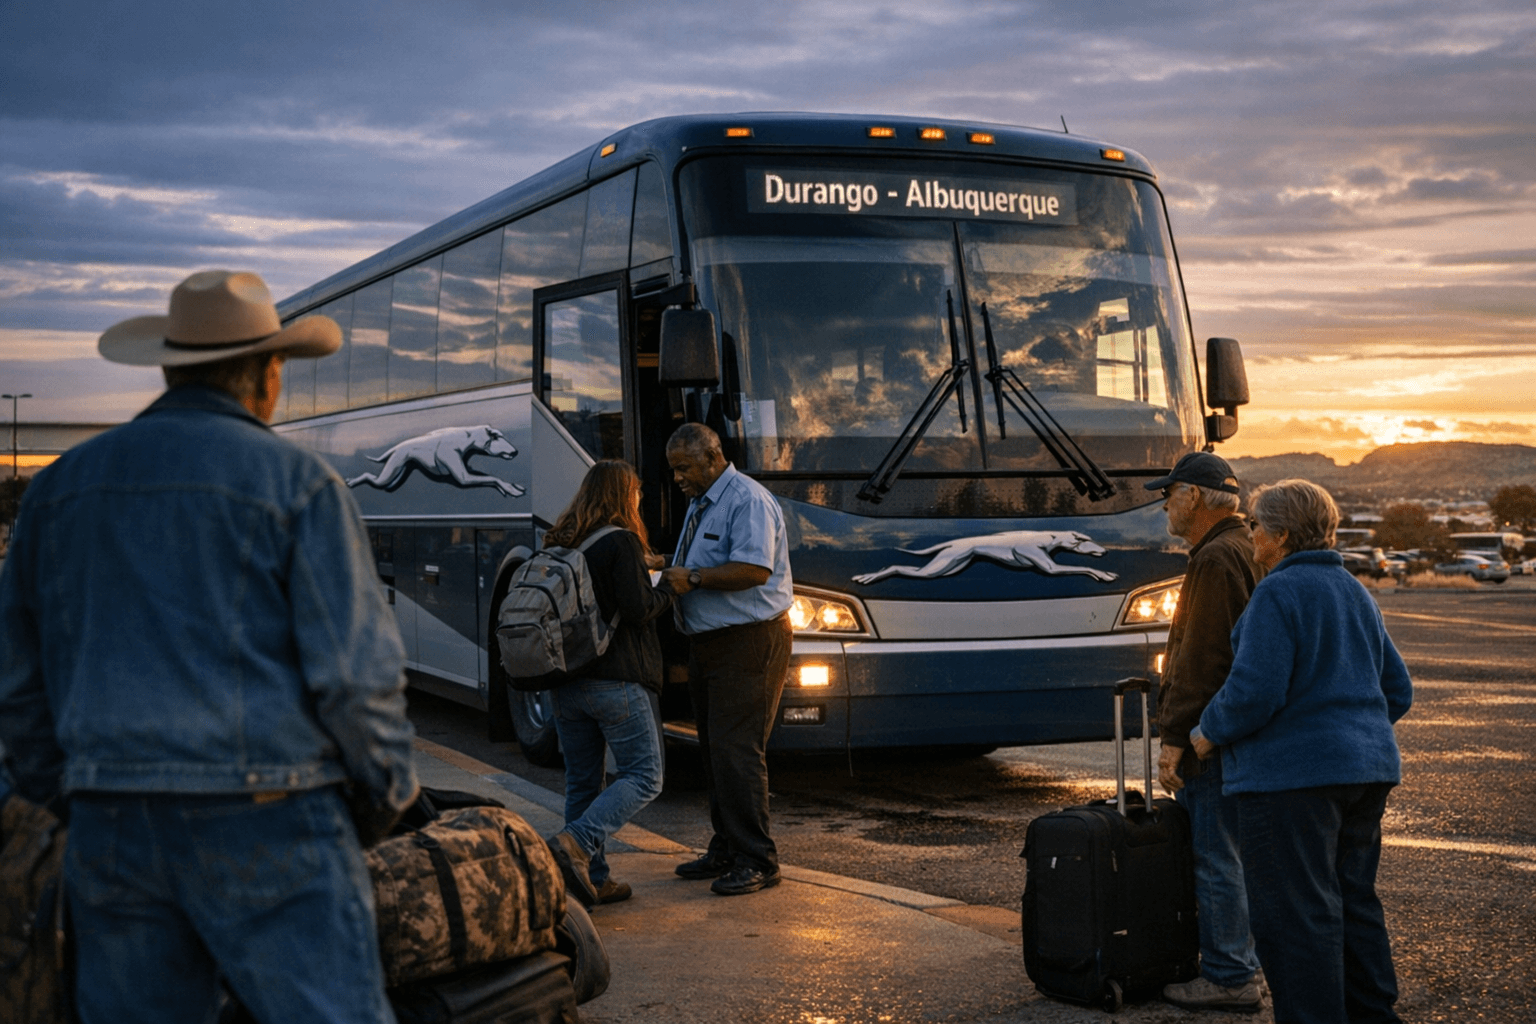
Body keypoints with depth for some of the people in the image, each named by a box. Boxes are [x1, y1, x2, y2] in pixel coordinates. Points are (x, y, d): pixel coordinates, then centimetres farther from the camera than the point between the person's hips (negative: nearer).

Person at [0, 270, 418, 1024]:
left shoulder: (64, 484, 12)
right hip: (265, 822, -5)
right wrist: (384, 791, 5)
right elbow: (358, 671, -10)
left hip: (110, 825, 5)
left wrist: (61, 795, 25)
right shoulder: (294, 481, -4)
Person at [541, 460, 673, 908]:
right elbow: (638, 610, -18)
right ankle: (576, 843, -18)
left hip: (566, 681, 7)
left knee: (582, 781, 12)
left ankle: (593, 878, 13)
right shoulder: (621, 542, -11)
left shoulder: (559, 543, 10)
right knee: (643, 776, -1)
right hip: (617, 681, -7)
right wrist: (668, 591, 3)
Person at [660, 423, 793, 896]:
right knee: (714, 750, 13)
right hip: (708, 642, 10)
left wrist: (693, 578, -20)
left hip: (748, 643, -10)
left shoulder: (747, 500, -15)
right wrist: (671, 577, 8)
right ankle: (725, 850, 22)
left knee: (736, 750, -11)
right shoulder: (699, 502, 18)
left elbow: (754, 570, -25)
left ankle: (757, 860, -5)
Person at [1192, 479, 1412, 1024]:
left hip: (1294, 773, -9)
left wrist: (1208, 733, -5)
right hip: (1366, 768, 9)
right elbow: (1397, 690, 18)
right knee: (1353, 901, 18)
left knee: (1295, 913, -4)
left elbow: (1254, 690, -20)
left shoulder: (1278, 593, -13)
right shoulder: (1354, 592, 15)